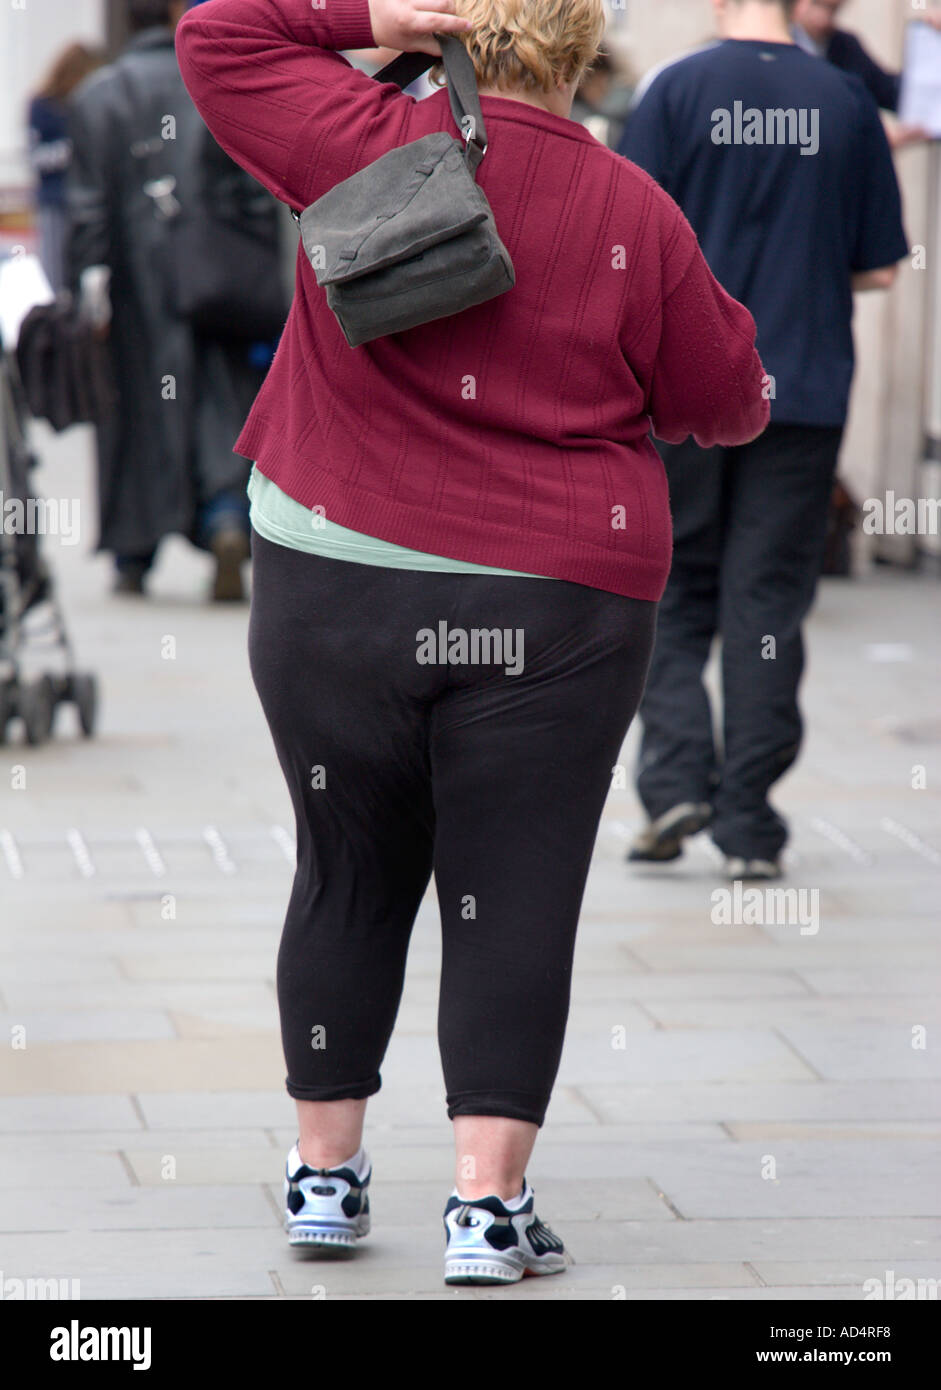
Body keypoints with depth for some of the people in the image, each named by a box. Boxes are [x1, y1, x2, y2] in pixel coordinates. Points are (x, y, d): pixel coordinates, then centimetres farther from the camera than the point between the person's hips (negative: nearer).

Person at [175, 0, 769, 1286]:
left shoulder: (368, 147, -6)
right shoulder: (635, 216, -4)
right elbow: (729, 404, 6)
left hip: (340, 586, 1)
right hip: (554, 605, -1)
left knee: (349, 881, 14)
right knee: (514, 902, 3)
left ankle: (325, 1175, 22)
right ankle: (486, 1203, -3)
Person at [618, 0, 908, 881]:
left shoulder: (678, 91, -6)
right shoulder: (846, 103, -1)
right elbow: (878, 270, 3)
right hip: (805, 391, 1)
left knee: (673, 592, 12)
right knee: (768, 601, 6)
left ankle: (676, 777, -4)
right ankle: (748, 823, 5)